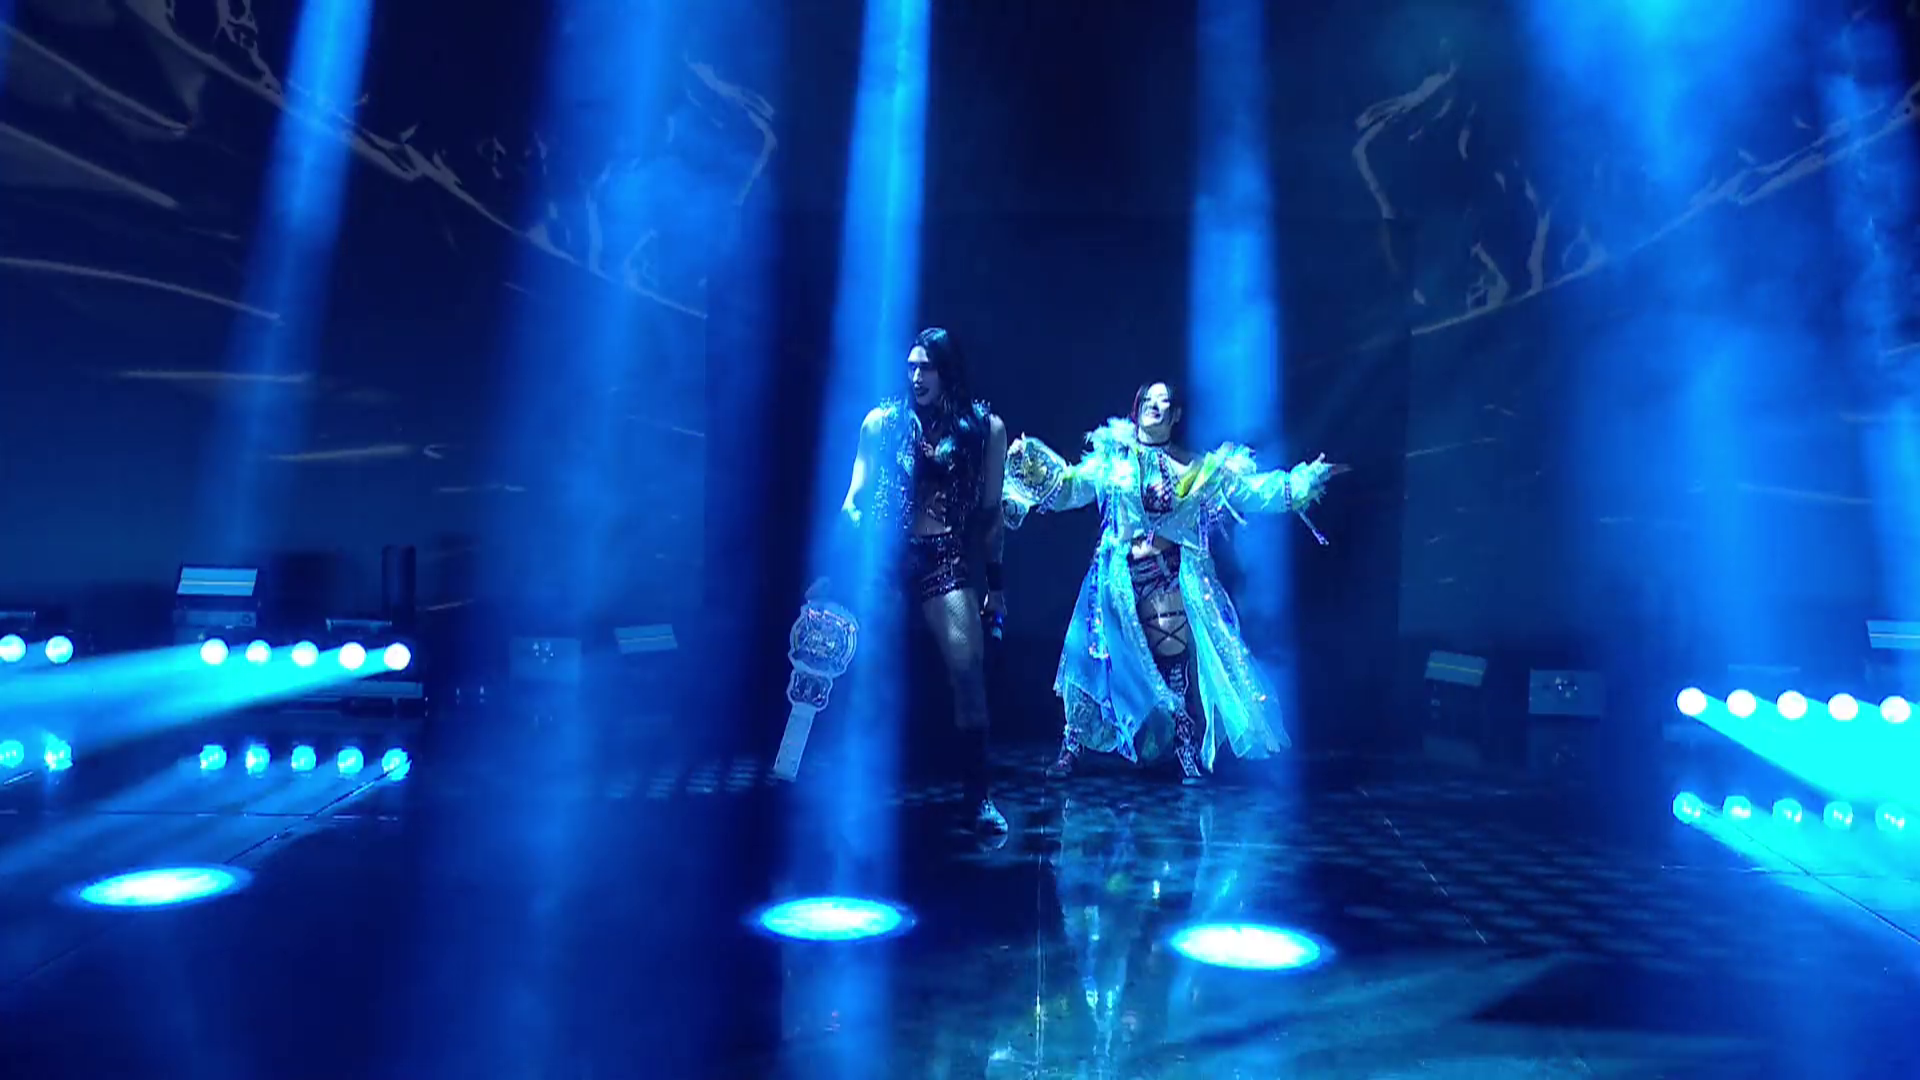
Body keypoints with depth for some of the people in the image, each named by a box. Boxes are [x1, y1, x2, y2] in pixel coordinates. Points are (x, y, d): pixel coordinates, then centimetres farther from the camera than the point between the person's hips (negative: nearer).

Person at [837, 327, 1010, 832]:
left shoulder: (986, 427, 7)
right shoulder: (882, 422, 9)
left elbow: (991, 512, 10)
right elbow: (854, 498, 9)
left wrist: (996, 581, 7)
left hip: (948, 559, -1)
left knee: (968, 670, -14)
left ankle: (979, 795, -7)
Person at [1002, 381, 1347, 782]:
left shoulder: (1200, 469, 8)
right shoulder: (1111, 459, 7)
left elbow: (1253, 490, 7)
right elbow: (1066, 487, 3)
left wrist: (1307, 480, 2)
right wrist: (1029, 462, -9)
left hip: (1175, 581, 0)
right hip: (1121, 579, 0)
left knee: (1178, 666, -6)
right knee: (1100, 661, -4)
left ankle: (1189, 758, 6)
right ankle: (1070, 751, 5)